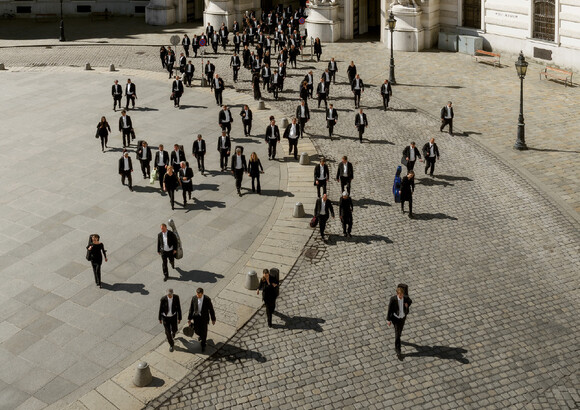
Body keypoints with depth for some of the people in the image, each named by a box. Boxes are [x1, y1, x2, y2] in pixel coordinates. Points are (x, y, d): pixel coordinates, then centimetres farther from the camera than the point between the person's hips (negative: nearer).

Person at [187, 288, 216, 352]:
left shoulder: (207, 299, -22)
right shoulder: (194, 298, -16)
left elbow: (211, 309, -11)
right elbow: (191, 309, -3)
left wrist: (213, 319, -3)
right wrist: (189, 318, 3)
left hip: (204, 318, -2)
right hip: (196, 317, 2)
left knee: (204, 332, 6)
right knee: (197, 331, 16)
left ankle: (203, 345, 31)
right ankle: (201, 336, 53)